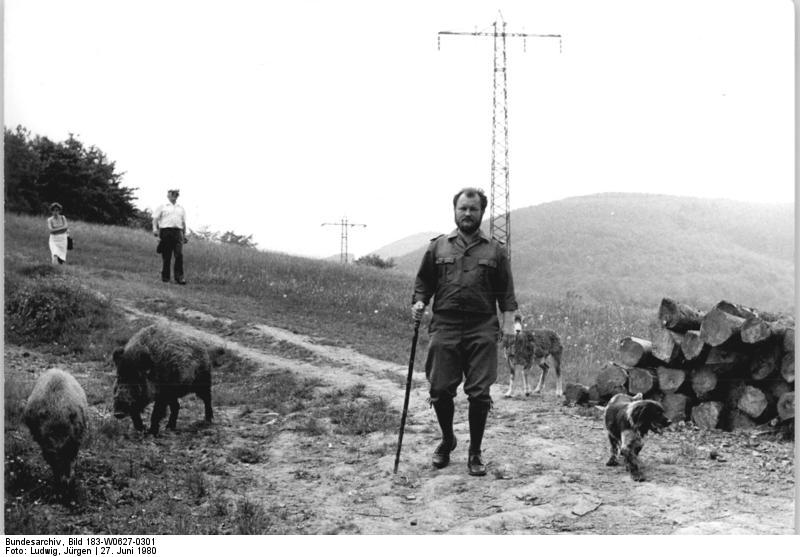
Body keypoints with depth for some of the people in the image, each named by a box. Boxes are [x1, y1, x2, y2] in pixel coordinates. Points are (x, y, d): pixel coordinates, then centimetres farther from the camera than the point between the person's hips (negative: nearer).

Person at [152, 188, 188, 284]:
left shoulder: (181, 209, 22)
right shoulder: (162, 207, 12)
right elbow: (155, 219, 6)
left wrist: (184, 235, 18)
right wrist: (155, 229, -11)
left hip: (178, 232, 2)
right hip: (165, 231, -2)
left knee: (179, 255, -12)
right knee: (166, 256, -2)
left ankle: (179, 277, -13)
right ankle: (165, 277, 6)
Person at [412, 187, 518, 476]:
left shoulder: (496, 250, 10)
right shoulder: (438, 246, 12)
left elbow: (506, 292, 8)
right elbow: (423, 281, 15)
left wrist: (508, 321, -3)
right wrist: (418, 303, -3)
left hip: (482, 331, -1)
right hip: (444, 327, 1)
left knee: (479, 394, -2)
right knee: (440, 390, 1)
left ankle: (475, 453, 13)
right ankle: (447, 440, 27)